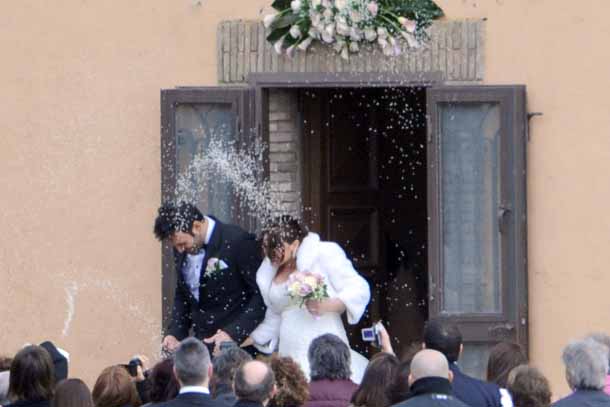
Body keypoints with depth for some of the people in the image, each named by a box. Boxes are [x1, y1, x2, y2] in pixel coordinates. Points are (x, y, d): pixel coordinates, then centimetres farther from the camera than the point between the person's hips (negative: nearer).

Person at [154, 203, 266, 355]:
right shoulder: (182, 249, 6)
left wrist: (234, 333, -21)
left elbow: (262, 295, -13)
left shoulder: (238, 241, -14)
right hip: (201, 342, 6)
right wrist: (175, 333, 5)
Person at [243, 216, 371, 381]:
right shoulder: (269, 272, 18)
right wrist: (238, 346, 25)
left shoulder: (325, 254, 0)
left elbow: (359, 290, -3)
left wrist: (328, 305, -20)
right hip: (291, 354, 5)